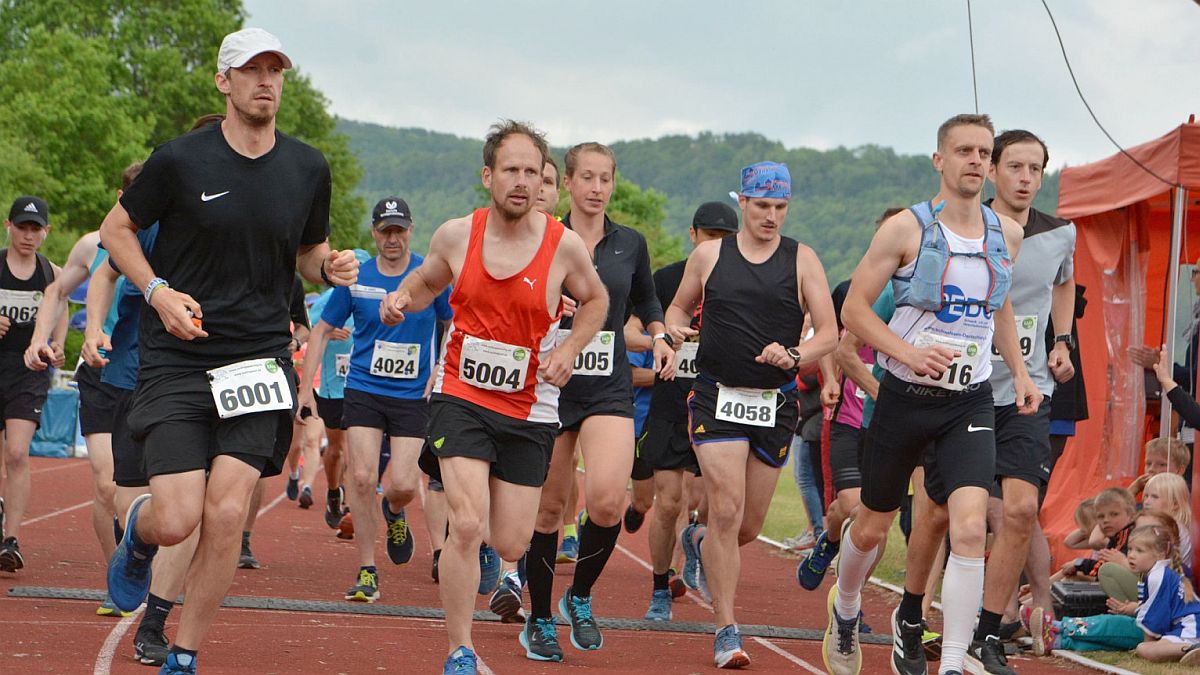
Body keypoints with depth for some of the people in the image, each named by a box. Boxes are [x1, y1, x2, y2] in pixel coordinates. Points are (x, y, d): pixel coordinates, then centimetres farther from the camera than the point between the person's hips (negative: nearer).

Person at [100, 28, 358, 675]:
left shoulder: (308, 168, 6)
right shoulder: (179, 159, -5)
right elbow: (115, 229, 7)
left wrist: (329, 266, -3)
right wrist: (158, 291, -8)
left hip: (260, 360, 2)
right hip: (177, 361, -2)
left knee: (226, 514, -11)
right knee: (176, 520, -11)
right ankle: (138, 530, 29)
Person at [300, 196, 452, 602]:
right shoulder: (355, 278, 2)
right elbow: (322, 330, 12)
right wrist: (306, 386, 6)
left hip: (413, 396, -1)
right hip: (363, 391, 1)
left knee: (403, 486, -9)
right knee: (361, 477, -11)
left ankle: (394, 513, 30)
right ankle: (367, 573, 0)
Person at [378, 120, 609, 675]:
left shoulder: (564, 246, -7)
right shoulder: (455, 235, -4)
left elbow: (595, 301, 12)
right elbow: (426, 282, 17)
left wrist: (569, 349, -4)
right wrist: (401, 300, -6)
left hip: (529, 409, 1)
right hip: (461, 398, -1)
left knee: (510, 545, 3)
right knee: (467, 526, -18)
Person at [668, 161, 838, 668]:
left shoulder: (802, 260, 3)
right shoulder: (709, 255, 5)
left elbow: (829, 333, 1)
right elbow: (679, 306, 19)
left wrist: (794, 356, -19)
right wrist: (675, 327, -5)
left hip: (776, 404, 2)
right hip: (717, 398, -1)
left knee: (749, 526, 8)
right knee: (727, 511, -15)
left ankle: (699, 543, 44)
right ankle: (726, 631, -8)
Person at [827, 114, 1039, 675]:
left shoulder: (1006, 233, 6)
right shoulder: (907, 228, -8)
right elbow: (854, 308, -7)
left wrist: (1019, 371, 13)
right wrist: (909, 353, -19)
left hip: (970, 402, 2)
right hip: (905, 396, -2)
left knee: (969, 527, -17)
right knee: (873, 525, 12)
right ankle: (845, 612, 43)